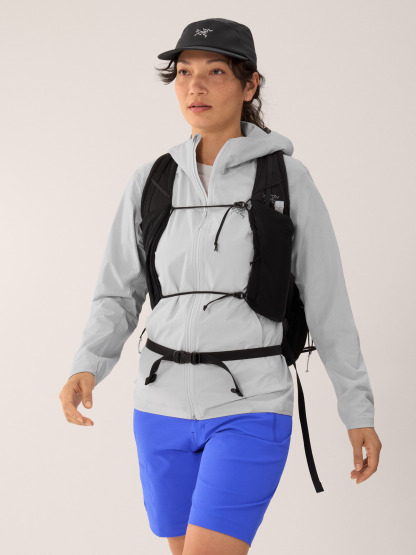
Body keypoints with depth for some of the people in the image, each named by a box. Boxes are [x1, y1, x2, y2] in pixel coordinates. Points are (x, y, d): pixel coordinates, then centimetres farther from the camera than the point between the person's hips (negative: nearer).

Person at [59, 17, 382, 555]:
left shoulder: (287, 177, -5)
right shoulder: (151, 182, 4)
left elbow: (326, 300, 0)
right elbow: (119, 296, 7)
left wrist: (359, 410, 2)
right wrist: (85, 370, -13)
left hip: (249, 410, -4)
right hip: (166, 406, 4)